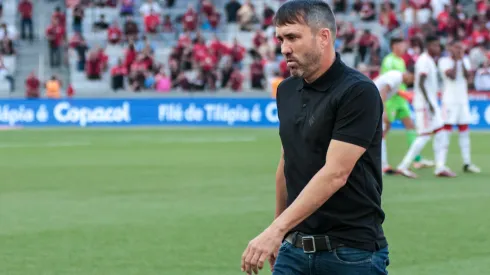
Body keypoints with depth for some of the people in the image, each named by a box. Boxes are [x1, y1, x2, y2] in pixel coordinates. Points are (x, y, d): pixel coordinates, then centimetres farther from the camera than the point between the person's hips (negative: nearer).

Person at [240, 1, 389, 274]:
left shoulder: (358, 92, -15)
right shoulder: (287, 91, 9)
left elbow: (335, 173, -21)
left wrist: (276, 230, -26)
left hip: (352, 252, -7)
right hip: (295, 249, 7)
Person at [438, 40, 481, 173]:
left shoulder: (465, 60, 11)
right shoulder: (444, 61, -5)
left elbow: (468, 76, -3)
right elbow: (452, 76, -18)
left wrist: (462, 60, -7)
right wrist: (456, 60, -10)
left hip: (463, 100, 6)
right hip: (449, 101, -6)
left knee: (464, 132, 7)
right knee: (446, 130, -9)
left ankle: (467, 163, 10)